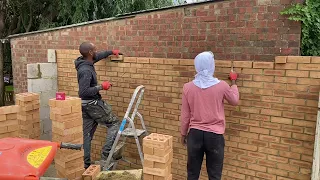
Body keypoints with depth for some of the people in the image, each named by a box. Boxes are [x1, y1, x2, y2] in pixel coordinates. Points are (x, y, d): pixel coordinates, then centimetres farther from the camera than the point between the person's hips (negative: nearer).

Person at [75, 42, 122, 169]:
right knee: (114, 124, 2)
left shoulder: (85, 62, 5)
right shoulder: (85, 71, -25)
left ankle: (85, 163, 18)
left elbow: (98, 57, 26)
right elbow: (83, 92, -29)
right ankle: (106, 154, -2)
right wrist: (101, 87, -21)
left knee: (86, 134, 11)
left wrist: (111, 52, 33)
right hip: (93, 104, -9)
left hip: (86, 105, 9)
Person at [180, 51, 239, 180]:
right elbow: (235, 101, 11)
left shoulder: (188, 87, -6)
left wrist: (183, 133, 15)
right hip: (214, 135, -1)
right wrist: (233, 82, 25)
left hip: (195, 133, 2)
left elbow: (185, 115, 1)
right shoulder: (221, 86, -10)